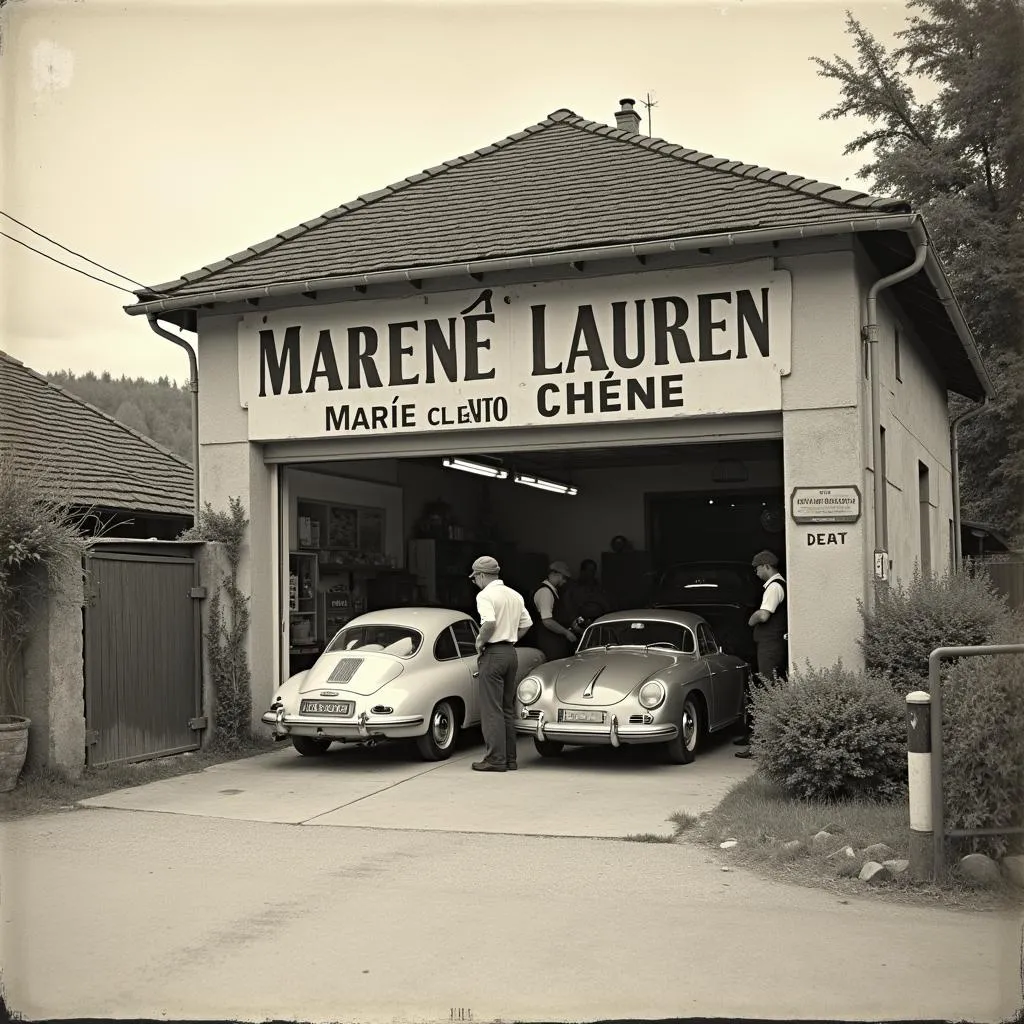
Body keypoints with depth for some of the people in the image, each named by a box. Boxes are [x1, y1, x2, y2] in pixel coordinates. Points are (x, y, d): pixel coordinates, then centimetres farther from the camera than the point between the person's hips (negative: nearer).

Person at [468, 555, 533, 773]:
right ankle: (510, 758, 14)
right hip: (511, 653, 8)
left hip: (493, 654, -8)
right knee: (508, 709, 12)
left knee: (491, 709, -4)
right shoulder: (515, 595, 13)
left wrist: (480, 642, -12)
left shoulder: (485, 595, -12)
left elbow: (490, 622, -27)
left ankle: (495, 759, -4)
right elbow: (527, 624, 15)